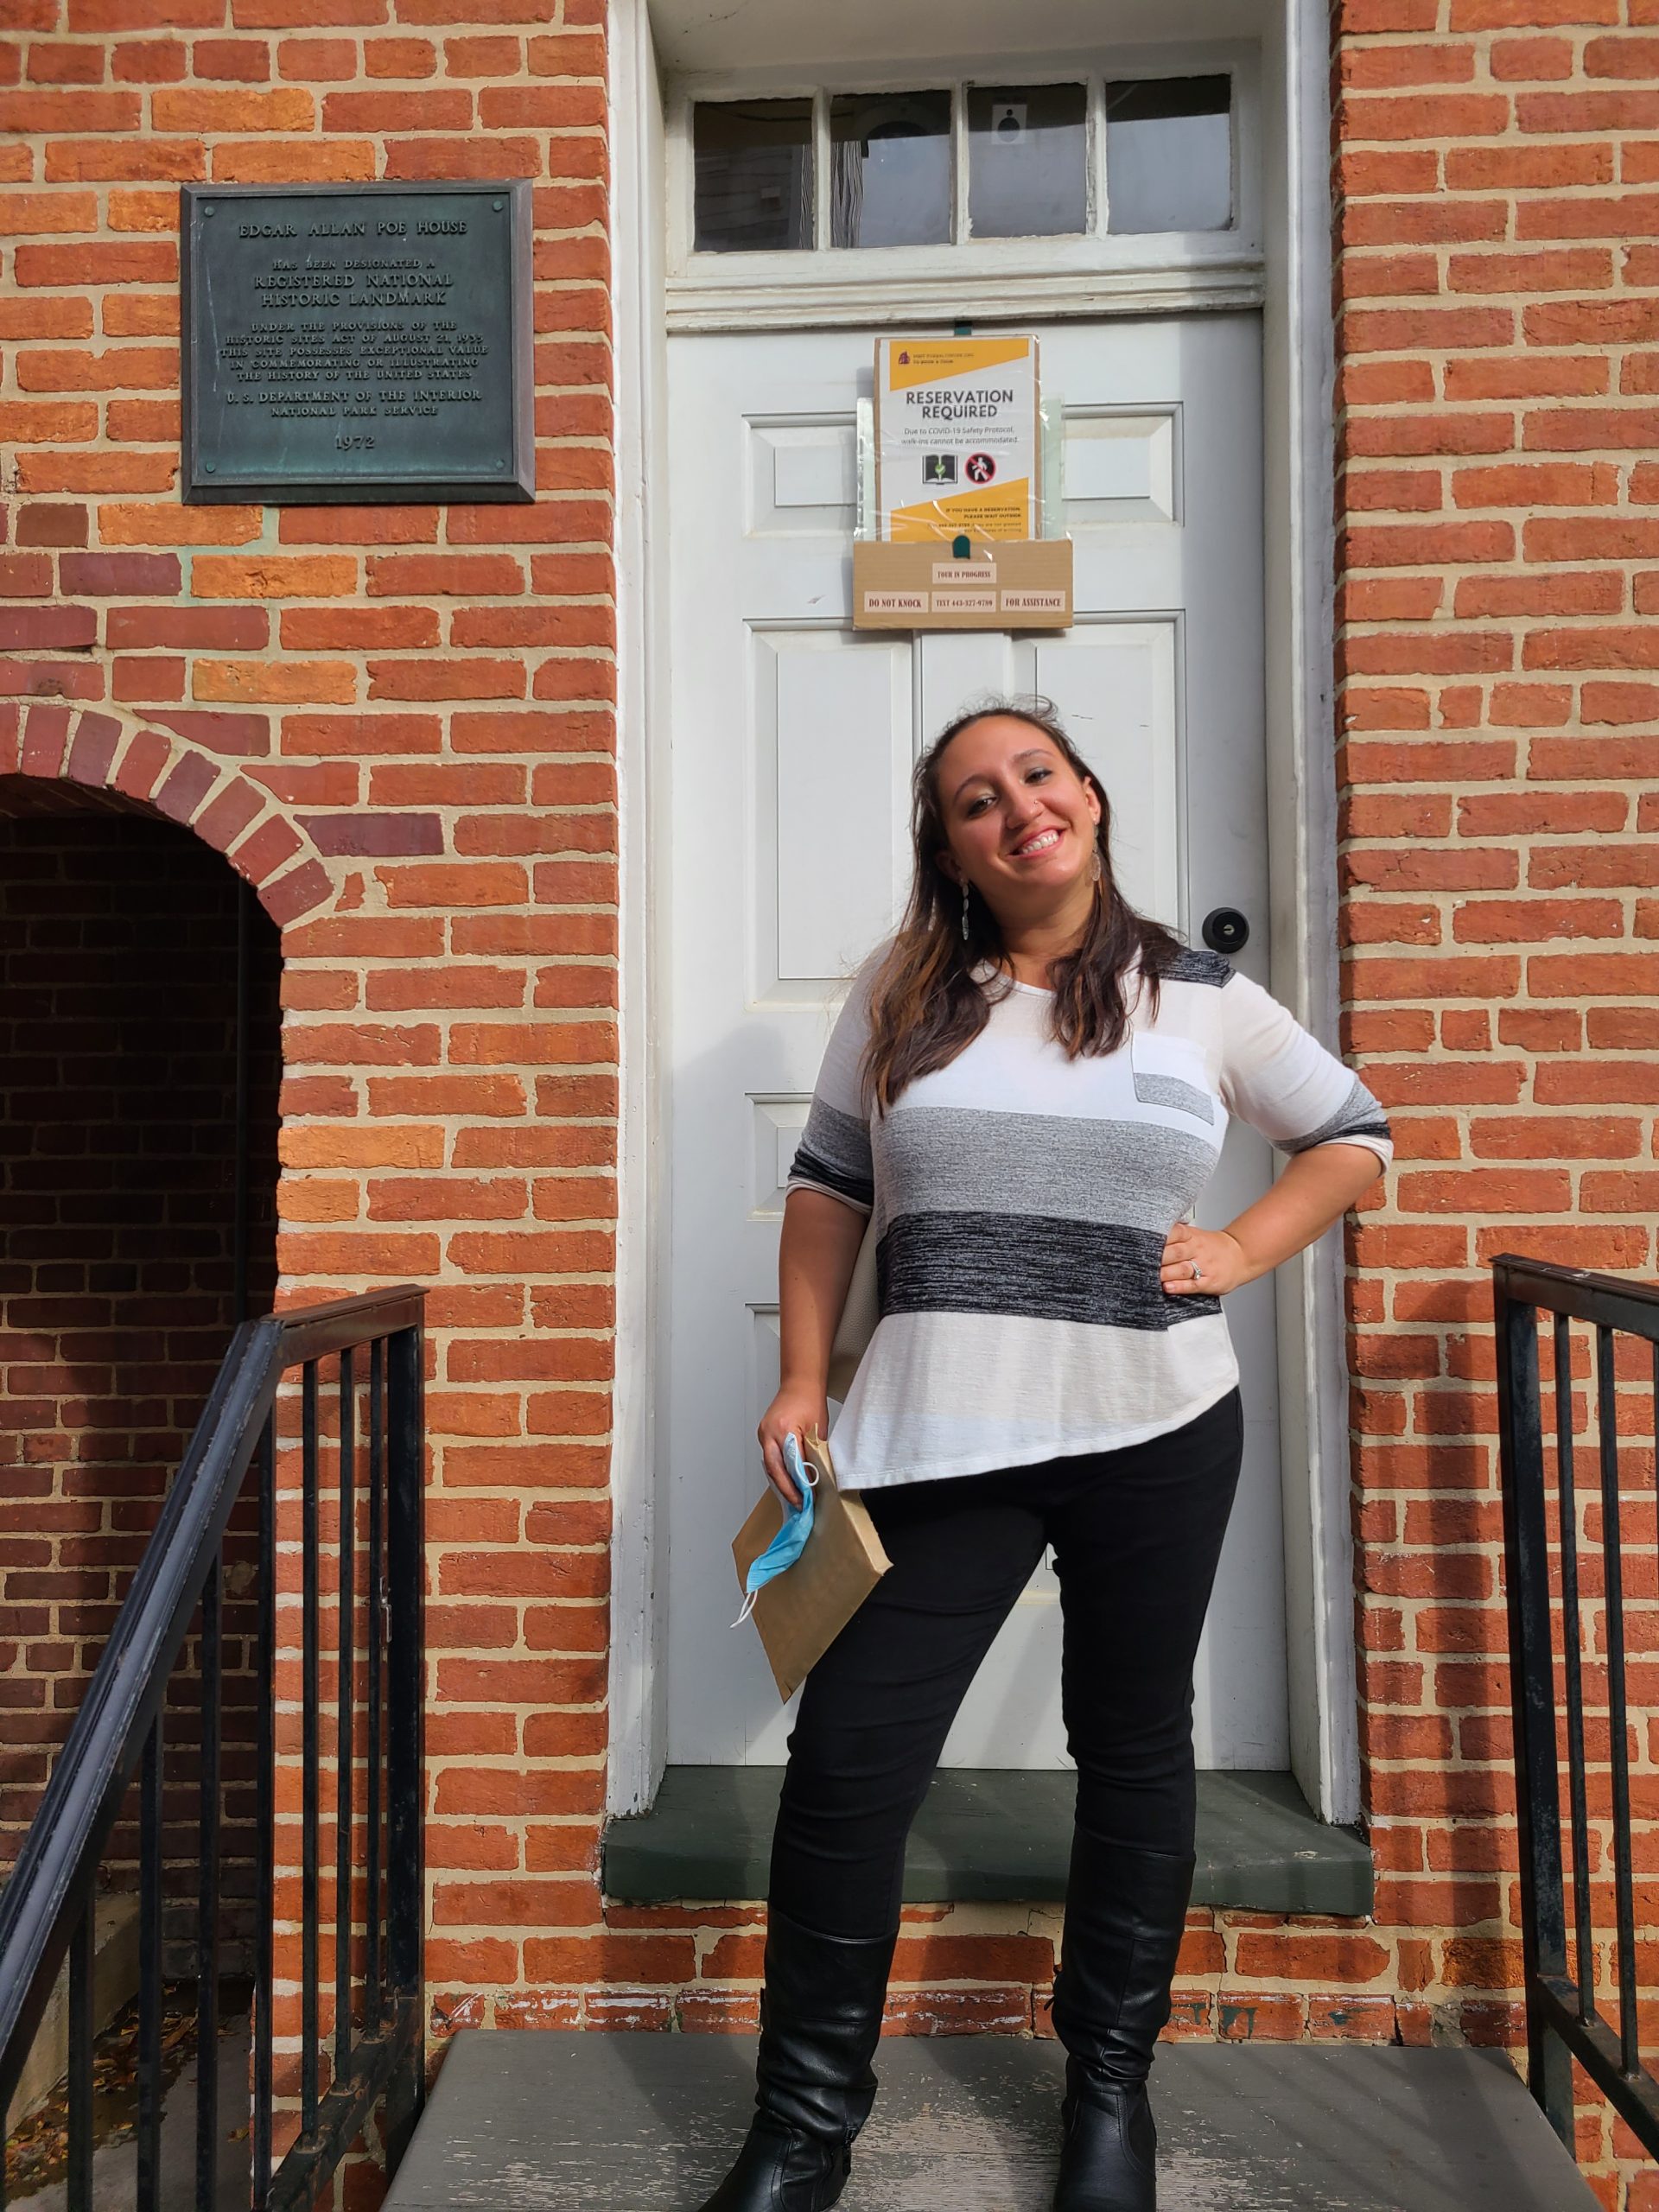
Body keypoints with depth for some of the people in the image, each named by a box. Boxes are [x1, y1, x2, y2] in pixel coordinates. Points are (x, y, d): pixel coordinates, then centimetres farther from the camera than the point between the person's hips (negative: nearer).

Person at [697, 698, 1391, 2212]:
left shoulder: (1200, 999, 3)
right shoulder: (905, 993, 3)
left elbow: (1356, 1135, 14)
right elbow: (828, 1188, 8)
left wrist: (1241, 1251, -1)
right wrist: (803, 1380, 2)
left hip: (1156, 1428, 1)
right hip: (943, 1441, 0)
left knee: (1134, 1747, 14)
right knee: (848, 1762, -3)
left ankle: (1111, 2087, 37)